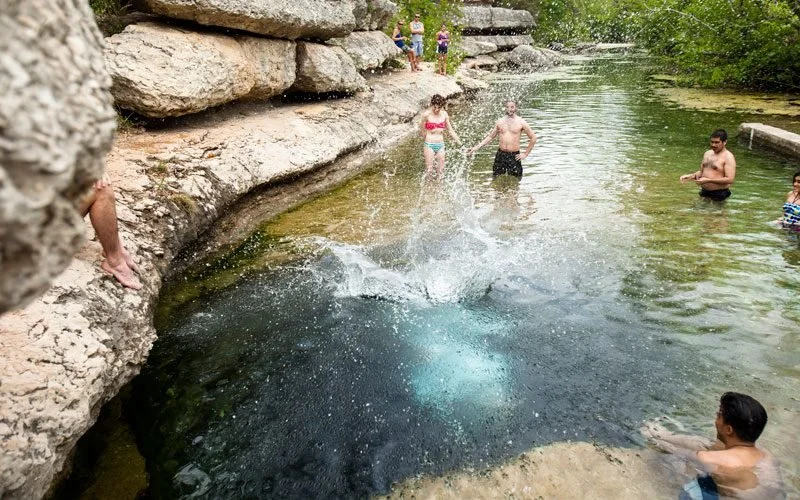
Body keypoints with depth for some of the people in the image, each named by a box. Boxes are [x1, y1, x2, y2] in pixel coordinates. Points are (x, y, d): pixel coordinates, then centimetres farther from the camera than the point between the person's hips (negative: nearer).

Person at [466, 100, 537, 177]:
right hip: (500, 155, 3)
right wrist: (476, 147, 6)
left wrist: (525, 154, 0)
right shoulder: (499, 122, 6)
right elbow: (490, 136, 14)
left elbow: (533, 138, 3)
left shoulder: (521, 122, -3)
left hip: (514, 156, -3)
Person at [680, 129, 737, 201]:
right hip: (704, 193, 6)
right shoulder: (708, 153, 11)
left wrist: (708, 180, -27)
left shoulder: (728, 157, -11)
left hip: (718, 195, -6)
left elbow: (730, 179, -20)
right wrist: (691, 176, -2)